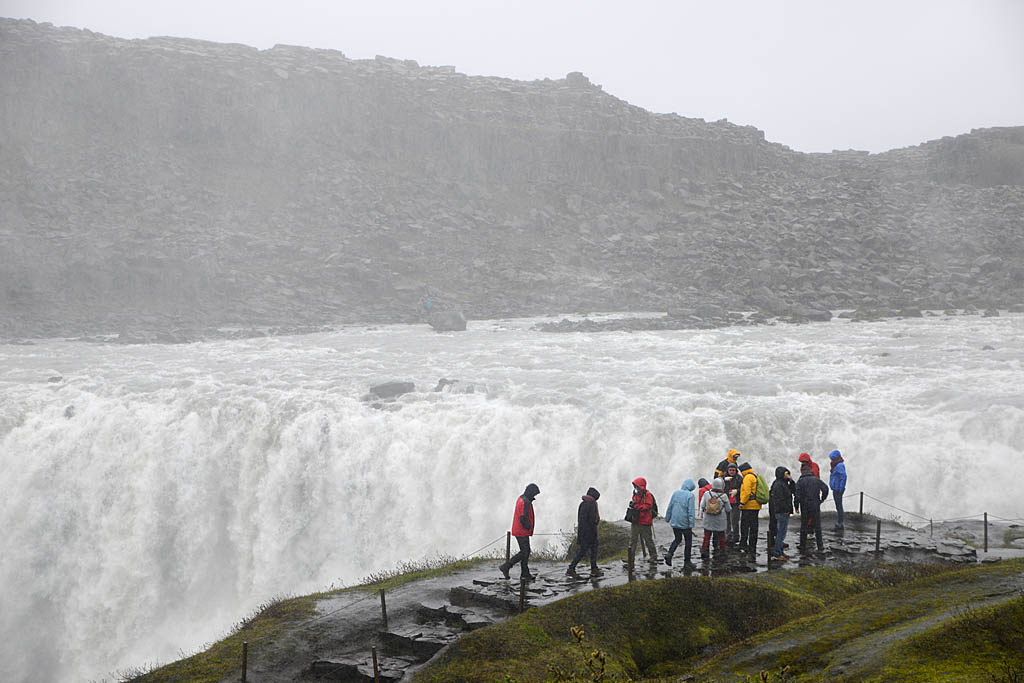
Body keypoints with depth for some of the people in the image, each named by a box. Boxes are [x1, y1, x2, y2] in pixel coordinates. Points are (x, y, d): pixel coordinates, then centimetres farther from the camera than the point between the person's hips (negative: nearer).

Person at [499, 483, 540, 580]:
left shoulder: (521, 499, 11)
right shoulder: (525, 502, -21)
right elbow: (523, 519, -25)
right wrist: (529, 528, -13)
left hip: (518, 531, 10)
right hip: (522, 532, -10)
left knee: (526, 551, 13)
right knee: (524, 553, -5)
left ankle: (525, 574, 16)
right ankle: (505, 567, -3)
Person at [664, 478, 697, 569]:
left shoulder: (676, 493, 4)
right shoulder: (690, 495, -12)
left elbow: (670, 507, 10)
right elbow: (691, 511, -16)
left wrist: (667, 519, 19)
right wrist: (691, 524, -16)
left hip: (674, 522, 5)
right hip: (685, 523, -5)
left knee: (678, 539, 20)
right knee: (688, 541, 9)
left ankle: (669, 554, -1)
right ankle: (687, 562, 12)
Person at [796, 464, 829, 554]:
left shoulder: (800, 481, -5)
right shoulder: (816, 480, 3)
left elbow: (797, 495, -14)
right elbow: (825, 489, -8)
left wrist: (796, 506, -4)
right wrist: (822, 499, 7)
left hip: (804, 507, -1)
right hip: (816, 506, 1)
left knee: (804, 527, 8)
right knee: (817, 526, 12)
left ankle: (803, 548, 10)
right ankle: (820, 547, 13)